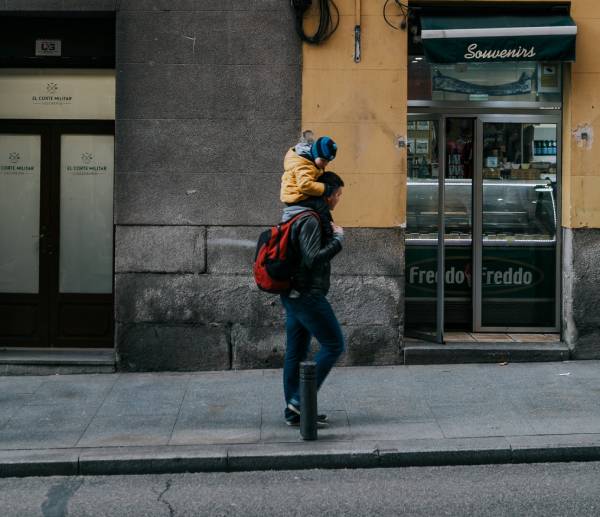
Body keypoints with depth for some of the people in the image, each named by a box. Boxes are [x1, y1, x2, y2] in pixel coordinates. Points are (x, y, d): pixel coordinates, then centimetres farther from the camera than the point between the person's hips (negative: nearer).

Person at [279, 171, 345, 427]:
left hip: (293, 294, 10)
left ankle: (293, 411, 16)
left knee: (296, 352, 11)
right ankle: (301, 400, -3)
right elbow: (313, 259, -24)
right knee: (333, 345, -3)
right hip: (308, 294, -10)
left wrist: (331, 232, 9)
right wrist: (337, 238, -14)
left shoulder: (297, 216, 15)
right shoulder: (310, 221, -17)